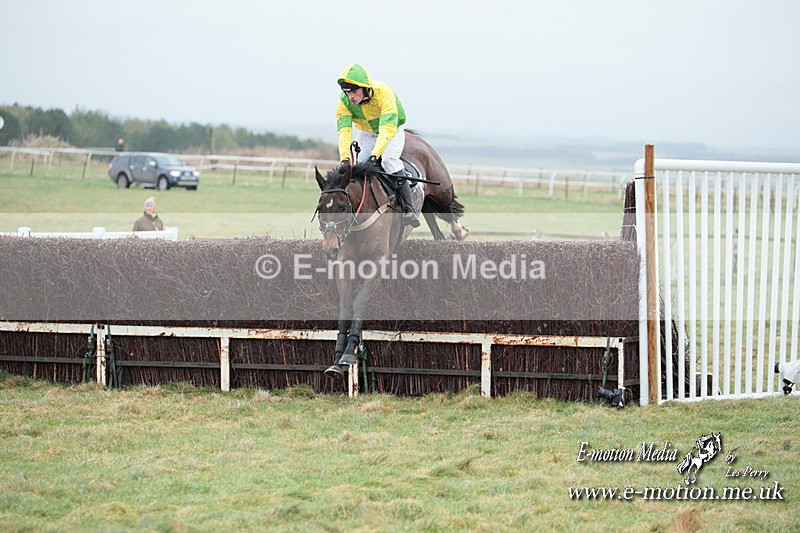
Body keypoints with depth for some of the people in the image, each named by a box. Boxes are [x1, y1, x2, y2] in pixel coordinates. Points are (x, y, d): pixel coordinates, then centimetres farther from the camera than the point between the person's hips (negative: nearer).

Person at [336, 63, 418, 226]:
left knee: (388, 159, -30)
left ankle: (408, 209, -29)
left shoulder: (383, 92, -35)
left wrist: (374, 155, -54)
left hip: (393, 131, -4)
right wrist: (345, 159, -47)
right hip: (365, 134, 4)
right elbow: (344, 131, -31)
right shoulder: (344, 102, -23)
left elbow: (388, 129, -43)